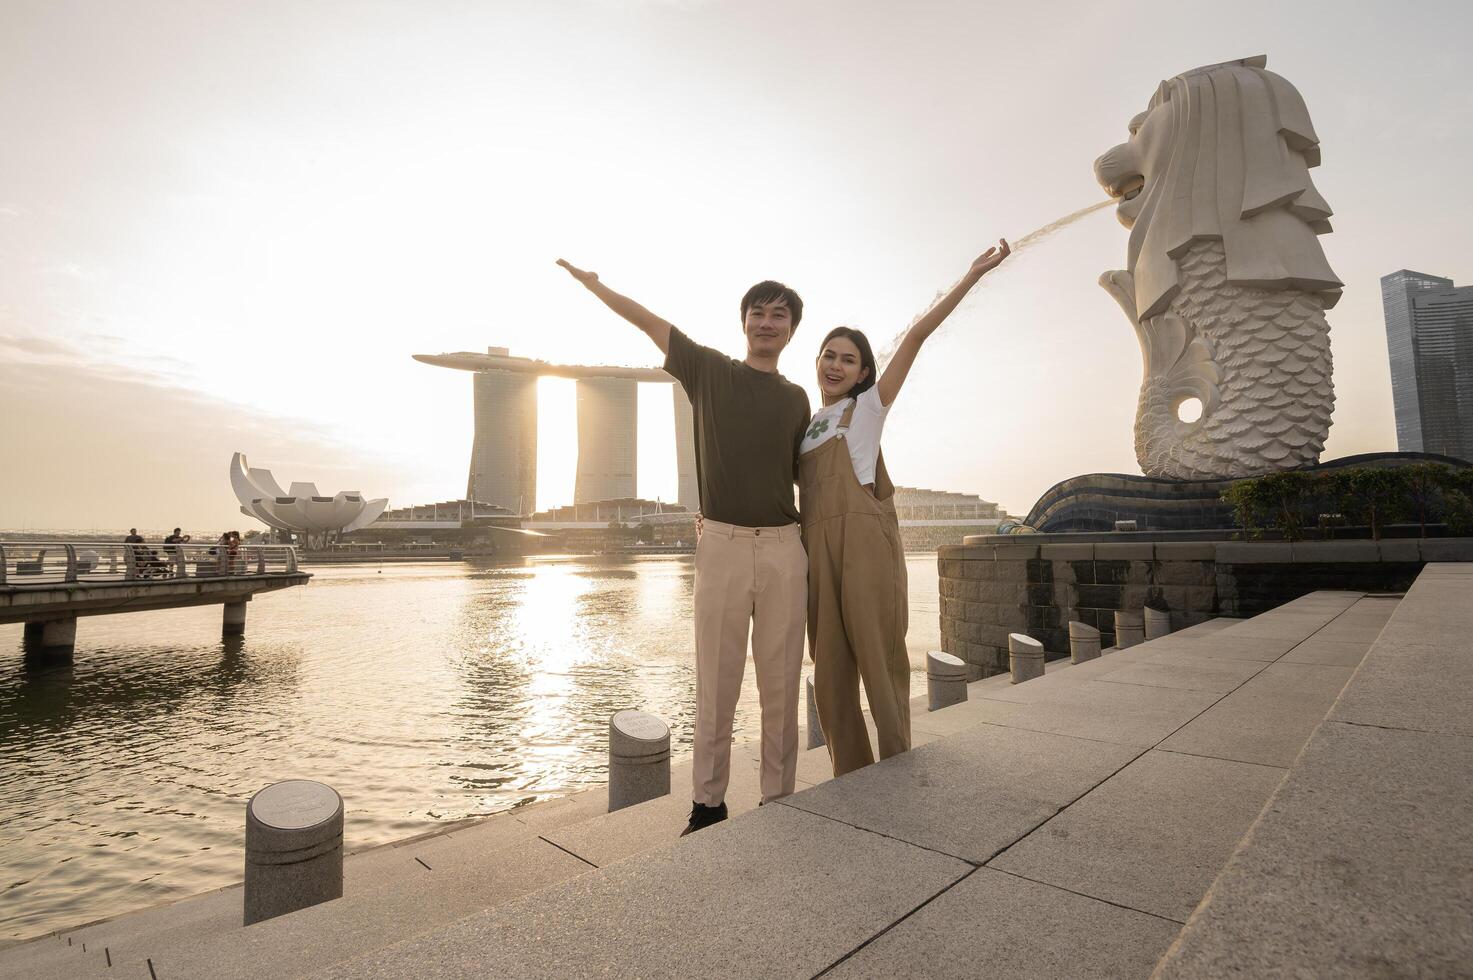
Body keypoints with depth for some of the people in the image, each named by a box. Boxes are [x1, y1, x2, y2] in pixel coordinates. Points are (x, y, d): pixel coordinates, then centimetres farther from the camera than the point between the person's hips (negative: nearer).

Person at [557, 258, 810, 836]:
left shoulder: (796, 400, 14)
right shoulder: (711, 371, 7)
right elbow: (650, 322, 14)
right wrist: (592, 283, 21)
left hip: (784, 549, 2)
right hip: (722, 545, -2)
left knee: (781, 686, 6)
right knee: (715, 686, 4)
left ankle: (778, 799, 20)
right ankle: (707, 803, 18)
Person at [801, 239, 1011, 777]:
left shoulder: (868, 406, 7)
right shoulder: (807, 425, 22)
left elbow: (916, 334, 1)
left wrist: (973, 274, -2)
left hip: (865, 540, -5)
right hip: (817, 546, 5)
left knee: (879, 660, -1)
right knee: (830, 669, 7)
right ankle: (851, 780, 20)